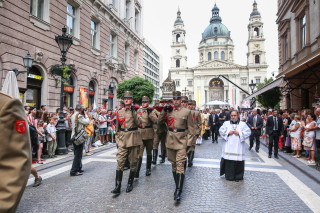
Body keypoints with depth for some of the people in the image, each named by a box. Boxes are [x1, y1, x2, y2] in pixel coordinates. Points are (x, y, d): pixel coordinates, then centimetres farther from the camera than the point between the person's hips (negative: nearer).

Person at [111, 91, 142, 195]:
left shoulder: (136, 110, 2)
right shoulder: (119, 112, 10)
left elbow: (138, 123, -15)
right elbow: (117, 127, 17)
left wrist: (133, 112, -19)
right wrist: (117, 139, 16)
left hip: (134, 138, -1)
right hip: (123, 139, 2)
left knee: (133, 162, 7)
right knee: (120, 162, -6)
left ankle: (130, 183, 22)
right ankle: (118, 187, -2)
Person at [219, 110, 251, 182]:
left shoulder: (243, 124, 9)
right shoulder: (226, 123, 11)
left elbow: (248, 132, 2)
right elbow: (221, 131, 5)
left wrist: (239, 133, -8)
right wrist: (228, 132, -9)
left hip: (238, 148, 0)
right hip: (228, 147, 1)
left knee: (238, 162, -1)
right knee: (228, 162, 0)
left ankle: (238, 176, 12)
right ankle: (229, 175, 12)